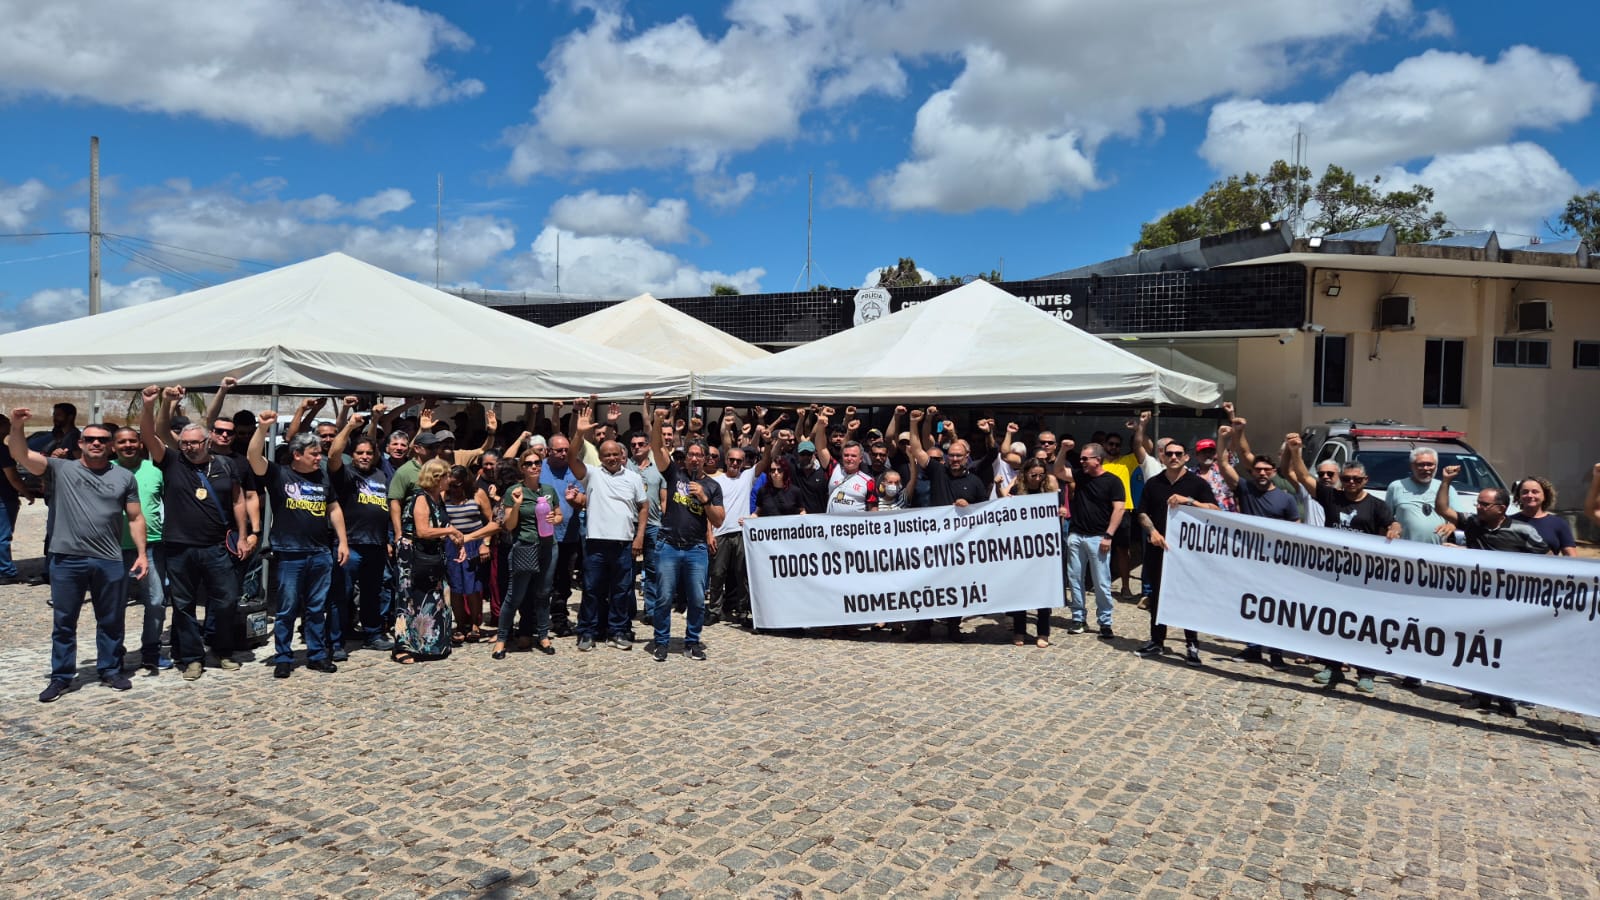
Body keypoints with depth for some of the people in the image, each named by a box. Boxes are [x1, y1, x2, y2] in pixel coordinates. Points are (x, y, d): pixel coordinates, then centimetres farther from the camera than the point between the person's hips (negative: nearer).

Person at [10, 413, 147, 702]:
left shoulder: (124, 477, 7)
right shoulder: (60, 468, 4)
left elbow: (135, 518, 7)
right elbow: (20, 454, -10)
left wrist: (142, 554, 0)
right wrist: (17, 426, -27)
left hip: (110, 562, 1)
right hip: (67, 560, -1)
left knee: (111, 622, 11)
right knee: (64, 622, 9)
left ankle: (110, 671, 25)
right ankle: (61, 677, 21)